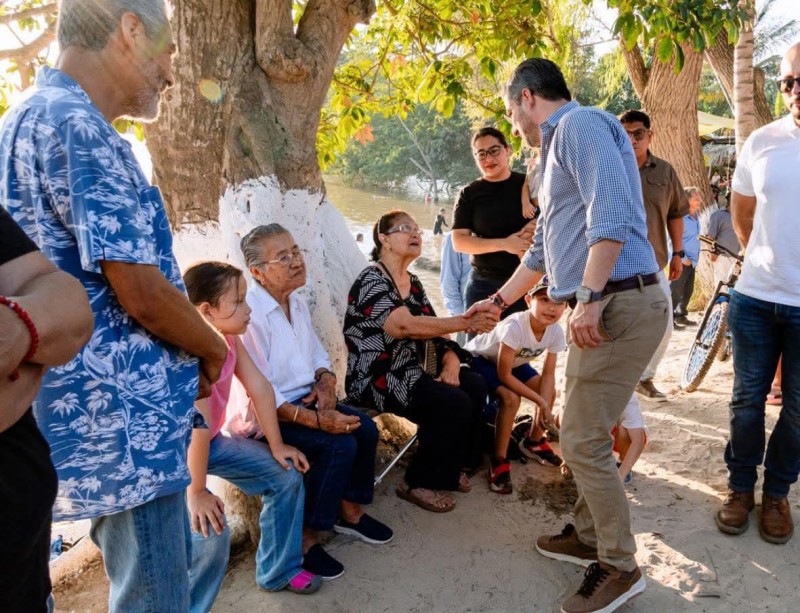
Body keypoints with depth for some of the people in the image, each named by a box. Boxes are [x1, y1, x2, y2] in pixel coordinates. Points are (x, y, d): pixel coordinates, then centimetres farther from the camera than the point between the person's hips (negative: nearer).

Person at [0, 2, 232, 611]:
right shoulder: (77, 126, -18)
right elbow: (142, 295, -23)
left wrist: (197, 347, 13)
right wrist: (214, 350, -3)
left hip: (109, 408, 10)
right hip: (122, 417, -10)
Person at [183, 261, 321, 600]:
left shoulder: (229, 336, -6)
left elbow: (260, 388, -1)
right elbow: (198, 425, -34)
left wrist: (277, 445, 2)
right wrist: (196, 492, -30)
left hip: (213, 441, 9)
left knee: (287, 476, 6)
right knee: (207, 528, -26)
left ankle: (278, 572, 22)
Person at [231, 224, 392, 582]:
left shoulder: (297, 303, 5)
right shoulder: (250, 314, -23)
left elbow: (318, 354, 17)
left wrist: (325, 381, -6)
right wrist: (317, 420, -27)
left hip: (302, 399, 8)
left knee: (365, 429, -6)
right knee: (339, 446, -23)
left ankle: (349, 511, 15)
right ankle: (303, 540, -7)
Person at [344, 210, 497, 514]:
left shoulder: (413, 283, 13)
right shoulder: (371, 281, -15)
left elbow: (431, 331, 11)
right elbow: (405, 326, -31)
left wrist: (451, 361, -11)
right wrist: (466, 322, -38)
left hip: (411, 371, 8)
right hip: (377, 378, -8)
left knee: (475, 385, -9)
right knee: (454, 403, -23)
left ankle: (453, 466, 9)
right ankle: (419, 484, -5)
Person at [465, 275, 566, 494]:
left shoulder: (556, 332, -20)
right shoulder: (515, 326, -39)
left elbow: (548, 374, -11)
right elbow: (504, 375, -31)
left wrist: (544, 405, -27)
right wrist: (540, 401, -26)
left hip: (514, 361, 7)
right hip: (479, 359, -7)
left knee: (550, 392, -4)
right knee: (511, 398, -29)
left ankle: (533, 442, 22)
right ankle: (499, 462, -13)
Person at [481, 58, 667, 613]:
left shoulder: (580, 123, -6)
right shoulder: (560, 146, 25)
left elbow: (613, 212, -22)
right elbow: (544, 248, 32)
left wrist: (589, 296, -25)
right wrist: (498, 301, 37)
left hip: (619, 304, -10)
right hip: (603, 307, 10)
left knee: (583, 442, -5)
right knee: (587, 434, 16)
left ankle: (620, 567, 12)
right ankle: (590, 536, 32)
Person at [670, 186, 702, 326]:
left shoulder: (696, 215, 8)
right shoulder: (681, 217, -18)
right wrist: (683, 258, -17)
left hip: (692, 261, 8)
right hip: (682, 261, -8)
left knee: (688, 290, 14)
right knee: (675, 291, -4)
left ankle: (680, 315, 26)